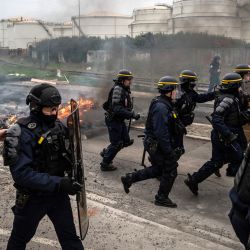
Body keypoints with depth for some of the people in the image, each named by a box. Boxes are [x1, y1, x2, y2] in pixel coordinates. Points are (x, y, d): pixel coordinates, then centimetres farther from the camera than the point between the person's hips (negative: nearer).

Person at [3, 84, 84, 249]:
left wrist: (74, 172, -12)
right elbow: (22, 174, -28)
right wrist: (58, 183, -31)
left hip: (58, 194, 4)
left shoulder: (58, 126, -3)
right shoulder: (22, 133, -22)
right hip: (32, 197, -4)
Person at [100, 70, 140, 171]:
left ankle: (106, 153, 32)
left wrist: (132, 113, 1)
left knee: (126, 141, 15)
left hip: (120, 120, 9)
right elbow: (117, 109, -29)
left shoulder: (124, 90, 9)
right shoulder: (117, 89, -21)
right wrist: (132, 114, -29)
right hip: (113, 120, -9)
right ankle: (105, 164, 15)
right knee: (116, 143, 0)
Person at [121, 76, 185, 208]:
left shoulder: (163, 104, 9)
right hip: (157, 146, -10)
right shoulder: (161, 107, -24)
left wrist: (178, 127, 11)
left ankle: (129, 178, 25)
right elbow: (161, 132, -27)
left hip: (155, 144, 10)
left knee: (157, 169, 22)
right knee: (170, 171, 4)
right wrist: (169, 151, -25)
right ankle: (162, 198, 20)